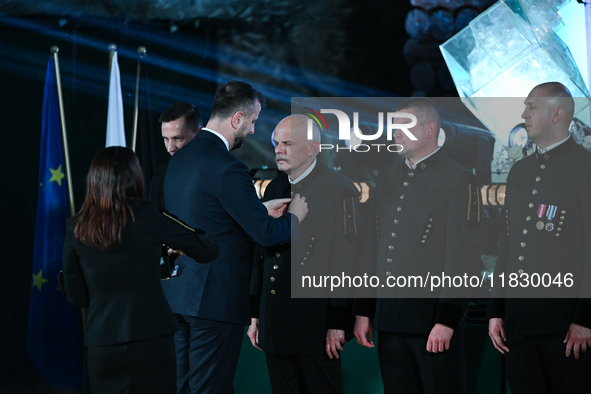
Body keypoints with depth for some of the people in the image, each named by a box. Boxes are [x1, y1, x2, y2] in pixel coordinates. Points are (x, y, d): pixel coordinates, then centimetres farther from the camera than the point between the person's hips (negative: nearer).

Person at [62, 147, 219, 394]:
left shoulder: (77, 228, 2)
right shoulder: (148, 216, -6)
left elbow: (76, 296, 8)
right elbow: (208, 250, 1)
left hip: (101, 345, 3)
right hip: (150, 338, -2)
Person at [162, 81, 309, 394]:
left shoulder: (181, 158, 10)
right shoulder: (228, 168, -19)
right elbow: (266, 233, -17)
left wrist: (262, 210, 17)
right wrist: (293, 217, 4)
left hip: (176, 294, 9)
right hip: (216, 298, -9)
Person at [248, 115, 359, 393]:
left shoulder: (339, 189, -8)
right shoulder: (274, 188, 14)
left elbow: (345, 258, -12)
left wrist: (337, 323, -15)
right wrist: (255, 315, 15)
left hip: (315, 322, -6)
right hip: (275, 323, 7)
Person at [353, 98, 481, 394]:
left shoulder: (459, 180, -5)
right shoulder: (387, 177, 16)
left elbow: (462, 257, -11)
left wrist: (447, 320, -16)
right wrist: (363, 311, 12)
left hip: (433, 314, -6)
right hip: (389, 316, 6)